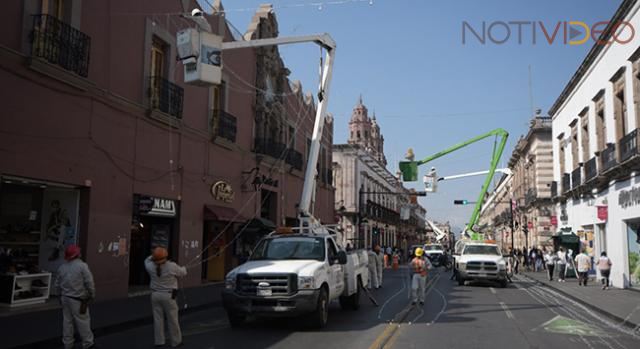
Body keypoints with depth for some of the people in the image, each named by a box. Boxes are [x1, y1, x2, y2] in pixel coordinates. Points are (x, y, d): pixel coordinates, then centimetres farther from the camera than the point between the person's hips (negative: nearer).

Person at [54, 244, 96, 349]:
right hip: (77, 299, -6)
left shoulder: (62, 267, 5)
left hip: (65, 298, 6)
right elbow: (89, 282, -16)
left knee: (67, 321, 13)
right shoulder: (82, 266, -15)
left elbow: (56, 285, 11)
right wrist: (92, 295, -2)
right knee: (83, 321, 3)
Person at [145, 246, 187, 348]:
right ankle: (176, 341, 15)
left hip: (155, 295, 4)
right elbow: (183, 273, 2)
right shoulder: (172, 266, -18)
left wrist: (154, 256, 17)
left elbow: (147, 260, 18)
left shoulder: (151, 266, -8)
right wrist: (184, 268, 22)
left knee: (158, 319, 9)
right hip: (168, 296, -4)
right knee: (172, 319, 6)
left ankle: (159, 341, 14)